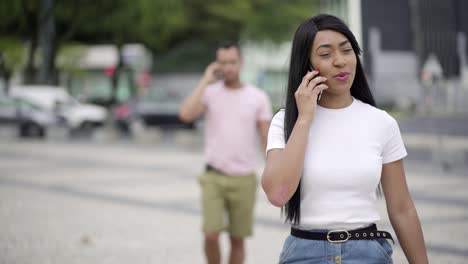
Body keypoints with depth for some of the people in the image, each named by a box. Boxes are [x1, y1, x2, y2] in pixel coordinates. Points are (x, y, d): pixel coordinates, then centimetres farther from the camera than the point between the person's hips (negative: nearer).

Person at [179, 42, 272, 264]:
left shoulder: (258, 97, 2)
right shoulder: (209, 93, 1)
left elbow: (267, 139, 2)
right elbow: (186, 114, -19)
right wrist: (205, 80, -11)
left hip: (244, 179, 1)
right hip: (214, 178, -1)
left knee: (237, 240, 7)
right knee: (211, 235, -11)